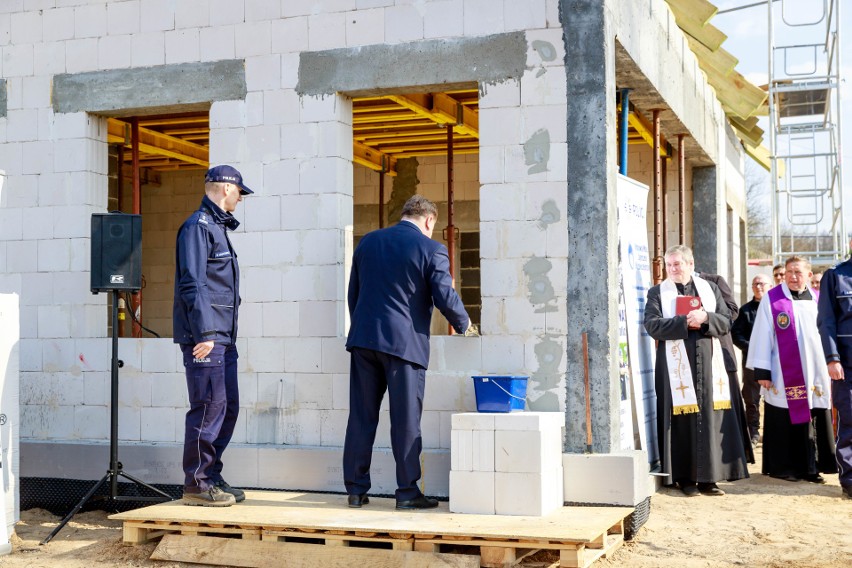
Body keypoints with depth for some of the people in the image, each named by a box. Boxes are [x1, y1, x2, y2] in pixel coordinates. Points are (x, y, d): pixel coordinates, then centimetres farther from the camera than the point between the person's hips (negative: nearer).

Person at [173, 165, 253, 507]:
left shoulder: (218, 227, 20)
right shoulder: (198, 226, -9)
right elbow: (192, 283, -17)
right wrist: (204, 333, -22)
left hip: (222, 337, 10)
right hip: (204, 337, -10)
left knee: (227, 407, 12)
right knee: (208, 408, -7)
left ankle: (211, 477, 20)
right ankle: (196, 484, 0)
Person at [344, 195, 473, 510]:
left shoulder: (368, 242, 11)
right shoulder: (431, 249, -5)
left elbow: (353, 293, 15)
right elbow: (445, 298, -7)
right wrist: (464, 324, 12)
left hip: (363, 340, 5)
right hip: (404, 342, -4)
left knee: (361, 417, 9)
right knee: (405, 421, 2)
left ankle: (356, 489, 14)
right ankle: (407, 492, 6)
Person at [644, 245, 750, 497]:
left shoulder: (710, 288, 15)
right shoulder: (658, 292, 7)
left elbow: (726, 322, 7)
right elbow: (652, 325, -7)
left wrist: (705, 318, -11)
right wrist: (685, 321, -14)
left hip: (708, 363, 2)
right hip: (676, 365, -2)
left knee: (711, 418, 0)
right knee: (682, 419, -3)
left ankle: (707, 478, 6)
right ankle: (685, 478, 4)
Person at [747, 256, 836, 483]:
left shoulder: (817, 300, 9)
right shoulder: (771, 299, -2)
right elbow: (762, 336, -4)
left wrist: (830, 367, 8)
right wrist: (762, 371, -8)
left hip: (815, 374, 4)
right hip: (784, 377, -4)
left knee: (815, 422, 4)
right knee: (785, 422, 1)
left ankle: (811, 467, 12)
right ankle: (782, 467, 10)